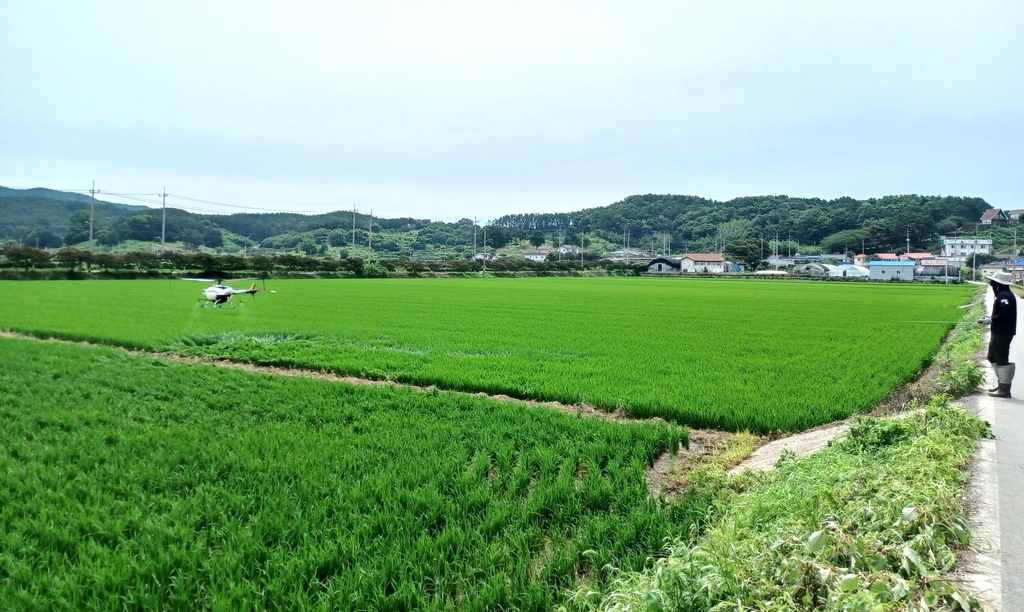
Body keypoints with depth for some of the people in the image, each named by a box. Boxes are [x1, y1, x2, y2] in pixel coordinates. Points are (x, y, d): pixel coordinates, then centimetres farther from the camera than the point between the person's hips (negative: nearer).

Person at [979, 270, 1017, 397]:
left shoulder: (1004, 296, -17)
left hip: (1002, 334, -11)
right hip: (999, 333, 11)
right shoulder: (1003, 294, 15)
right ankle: (1002, 384, 28)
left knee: (1001, 359, -6)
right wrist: (990, 317, 8)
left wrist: (991, 320, -17)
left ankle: (1004, 389, 0)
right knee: (993, 357, 19)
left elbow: (1006, 314, -27)